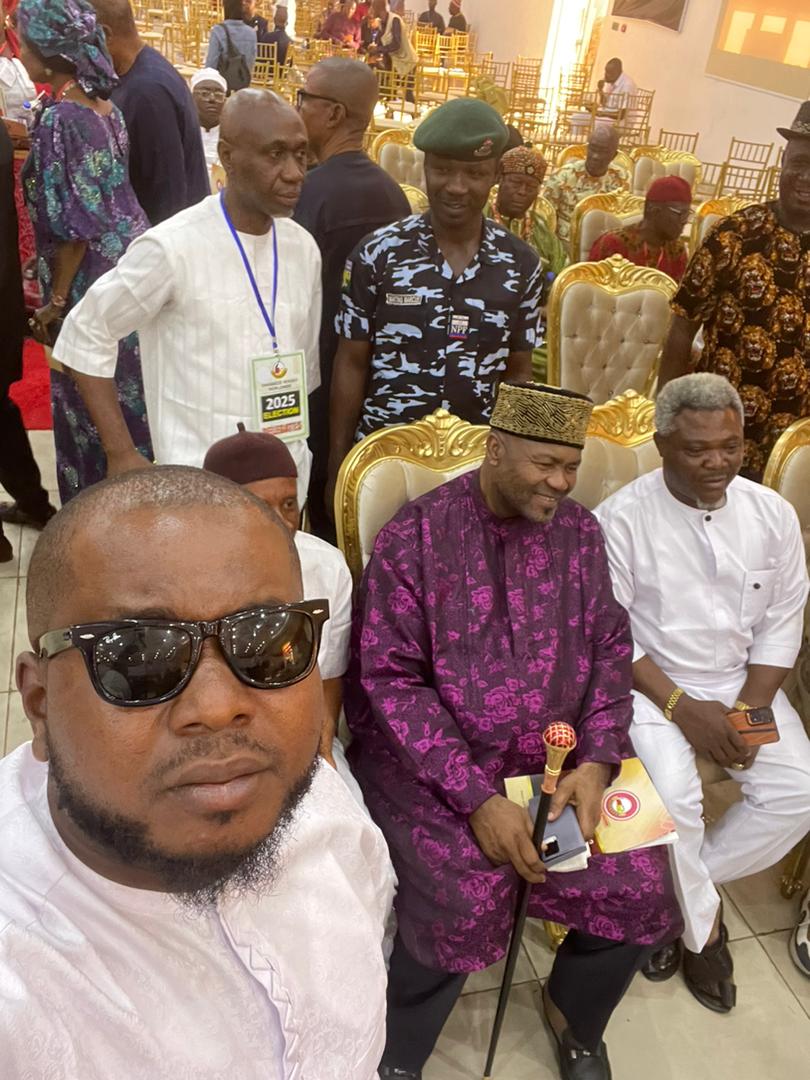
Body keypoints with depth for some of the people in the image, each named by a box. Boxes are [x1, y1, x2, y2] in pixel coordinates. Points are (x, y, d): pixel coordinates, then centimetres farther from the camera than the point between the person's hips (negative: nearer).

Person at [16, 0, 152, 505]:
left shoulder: (61, 119, -18)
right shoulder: (106, 106, 6)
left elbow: (73, 224, -18)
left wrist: (55, 302, -10)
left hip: (92, 284, -8)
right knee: (127, 392, 18)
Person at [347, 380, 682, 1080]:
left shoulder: (579, 531, 5)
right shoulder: (416, 535, -10)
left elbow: (609, 647, 7)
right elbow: (390, 679, -13)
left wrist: (597, 760, -8)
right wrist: (477, 796, -18)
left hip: (557, 756, 5)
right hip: (431, 763, -4)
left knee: (642, 889, -8)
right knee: (467, 904, -24)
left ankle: (575, 1016, 28)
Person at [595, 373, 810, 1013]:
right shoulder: (622, 518, -15)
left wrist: (749, 708, -9)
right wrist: (683, 708, -18)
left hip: (744, 682, 5)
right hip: (652, 685, -4)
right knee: (670, 794, -26)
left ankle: (678, 893, 8)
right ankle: (703, 924, 6)